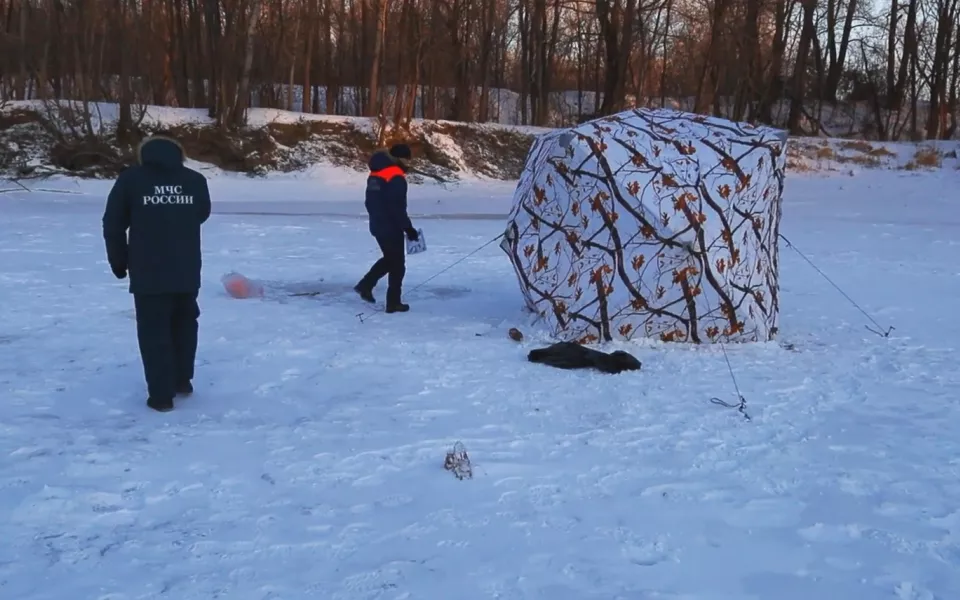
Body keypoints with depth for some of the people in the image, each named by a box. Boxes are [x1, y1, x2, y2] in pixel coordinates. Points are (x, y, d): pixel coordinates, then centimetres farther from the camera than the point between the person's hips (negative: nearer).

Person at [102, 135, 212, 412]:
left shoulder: (130, 179, -2)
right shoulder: (195, 180, 3)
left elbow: (113, 224, 1)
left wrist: (119, 262, 12)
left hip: (148, 273, -3)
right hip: (187, 271, 3)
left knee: (154, 331, 4)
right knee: (184, 324, 21)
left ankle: (161, 394, 4)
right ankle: (182, 380, 30)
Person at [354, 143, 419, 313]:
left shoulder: (375, 174, 10)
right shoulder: (396, 178, -18)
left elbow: (370, 202, 16)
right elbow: (397, 208, -22)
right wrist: (408, 228, -15)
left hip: (377, 225, 9)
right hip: (391, 227, -9)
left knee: (389, 259, 25)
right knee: (397, 264, 3)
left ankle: (365, 285, 18)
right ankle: (393, 302, 7)